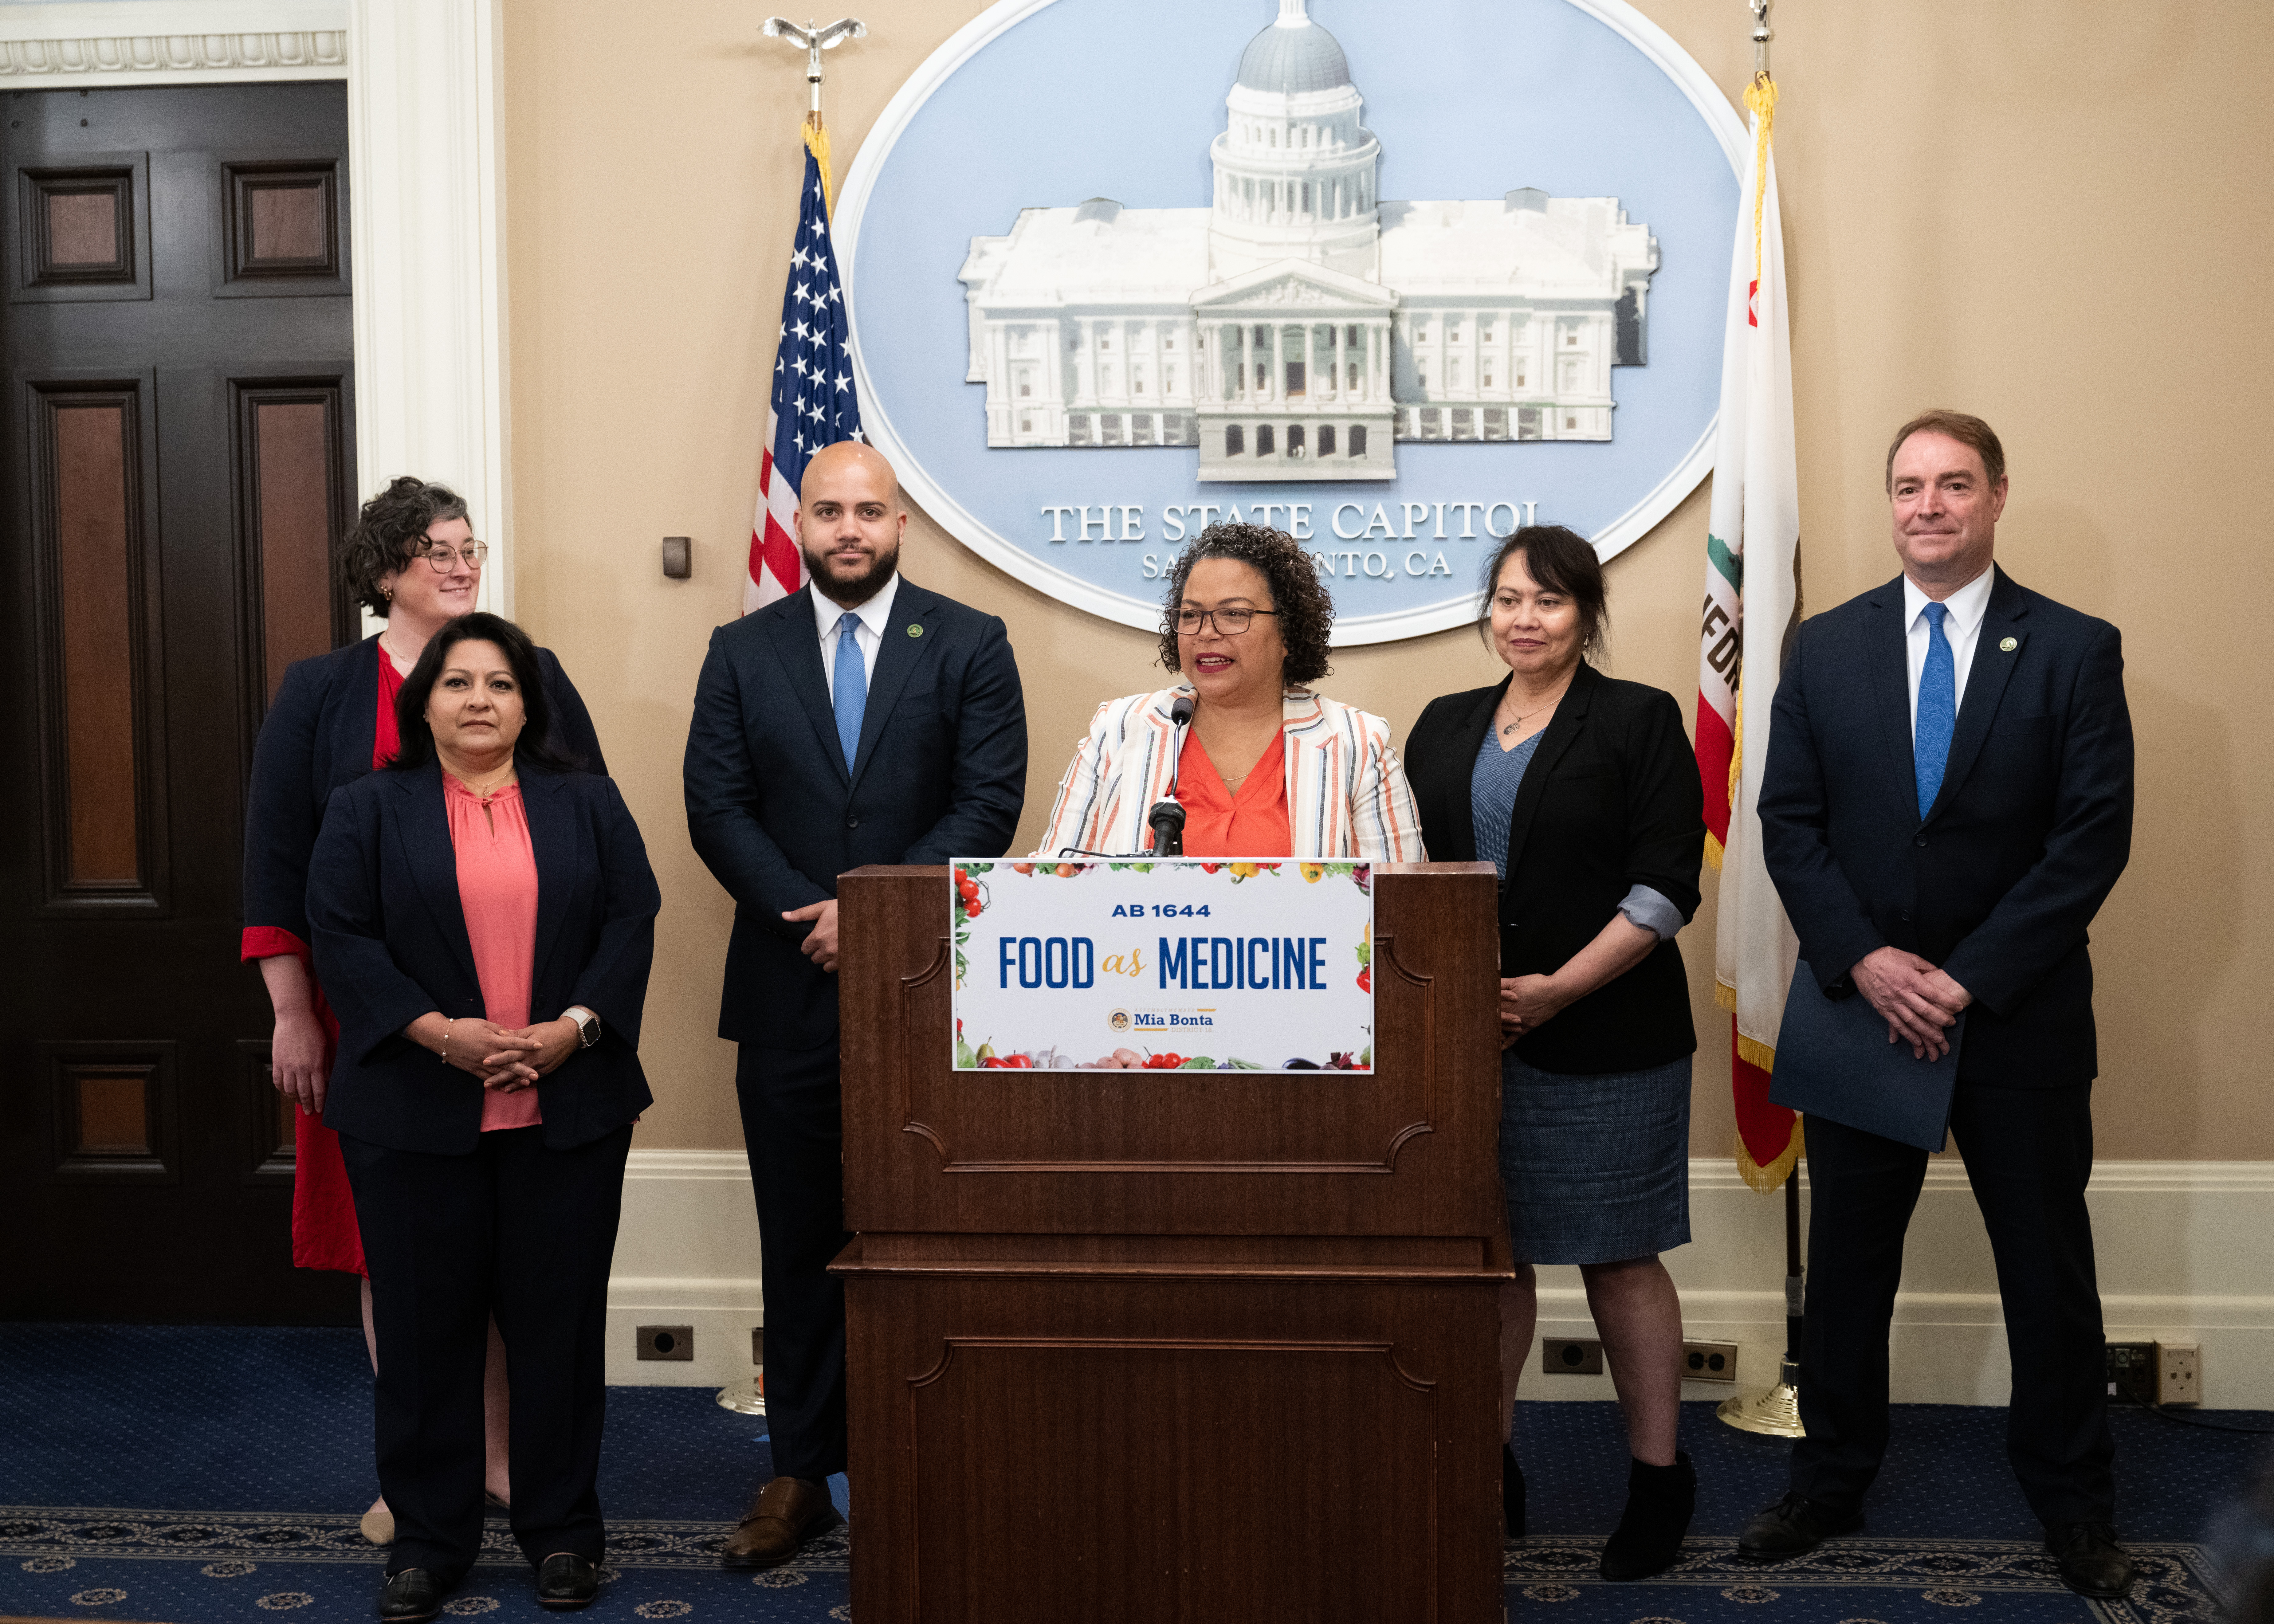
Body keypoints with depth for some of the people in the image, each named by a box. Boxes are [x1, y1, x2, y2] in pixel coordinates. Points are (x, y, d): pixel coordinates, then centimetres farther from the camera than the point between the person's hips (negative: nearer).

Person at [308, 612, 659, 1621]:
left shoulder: (586, 805, 9)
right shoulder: (368, 812, 6)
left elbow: (631, 921, 1)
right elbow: (343, 940, -3)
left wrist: (573, 1027, -13)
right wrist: (438, 1031, -15)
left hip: (566, 1104, 1)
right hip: (414, 1112, 0)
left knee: (559, 1315, 5)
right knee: (425, 1321, 6)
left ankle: (562, 1527, 19)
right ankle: (430, 1535, 19)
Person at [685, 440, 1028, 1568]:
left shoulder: (969, 646, 3)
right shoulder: (742, 652, 9)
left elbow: (990, 804, -6)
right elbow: (715, 808, 1)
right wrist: (807, 913, -12)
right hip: (788, 991, 2)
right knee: (800, 1241, 9)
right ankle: (799, 1476, 20)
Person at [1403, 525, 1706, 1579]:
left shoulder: (1640, 721, -1)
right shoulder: (1444, 728, 13)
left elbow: (1665, 887, -7)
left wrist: (1556, 990, -15)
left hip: (1602, 1039, -4)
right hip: (1466, 1038, 4)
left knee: (1618, 1258, 3)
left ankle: (1658, 1479, 19)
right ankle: (1487, 1476, 23)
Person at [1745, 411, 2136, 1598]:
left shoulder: (2076, 650, -4)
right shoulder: (1825, 648, 3)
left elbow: (2094, 837, -9)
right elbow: (1789, 820, 0)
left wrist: (1971, 977, -16)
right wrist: (1864, 961, -13)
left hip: (2020, 1014, -2)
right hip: (1860, 1002, 2)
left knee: (2048, 1265, 11)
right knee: (1846, 1258, 12)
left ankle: (2073, 1502, 29)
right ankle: (1830, 1485, 28)